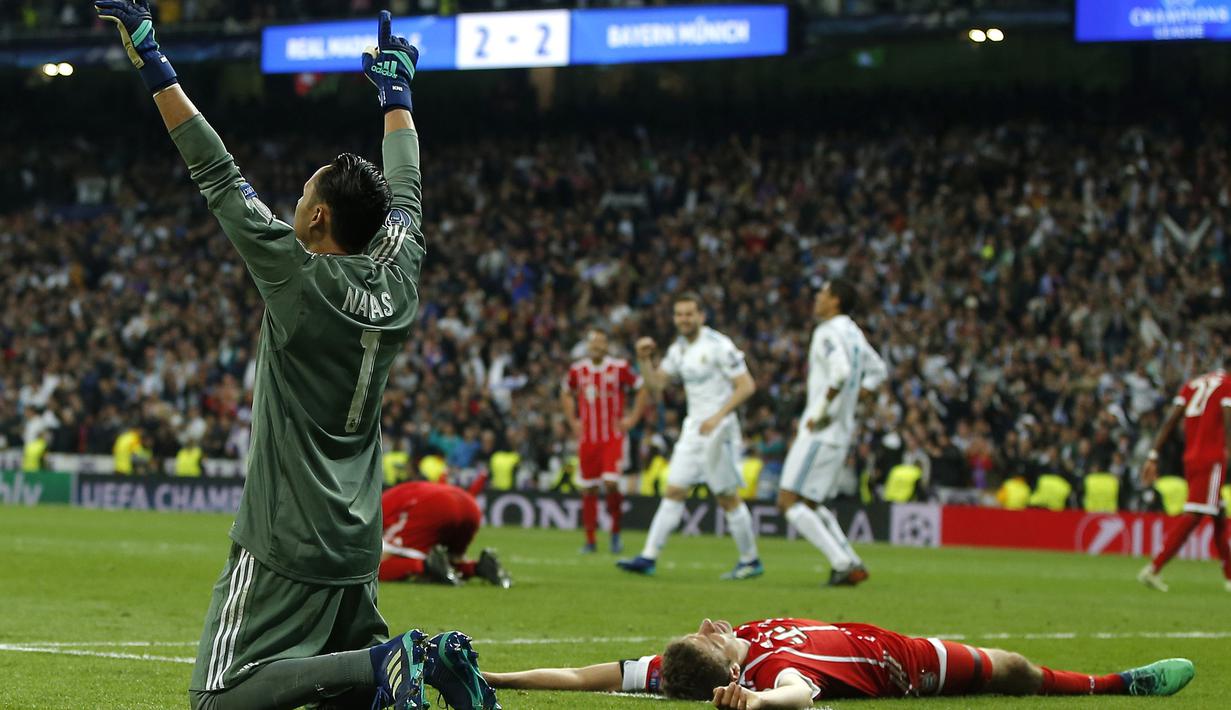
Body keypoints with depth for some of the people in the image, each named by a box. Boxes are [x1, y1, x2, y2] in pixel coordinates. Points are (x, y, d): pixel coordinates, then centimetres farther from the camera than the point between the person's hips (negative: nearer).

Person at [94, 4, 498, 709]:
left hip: (285, 549, -8)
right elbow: (404, 193, 20)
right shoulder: (398, 281, 2)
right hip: (358, 546, 8)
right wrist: (396, 90, 34)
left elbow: (219, 175, -13)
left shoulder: (299, 278, -15)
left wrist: (153, 61, -8)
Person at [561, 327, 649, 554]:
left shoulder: (619, 368, -5)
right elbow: (566, 394, 23)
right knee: (588, 490, 5)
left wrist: (632, 418, -2)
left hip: (613, 437, -3)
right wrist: (572, 421, 13)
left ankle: (615, 533, 1)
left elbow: (643, 389, 3)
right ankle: (590, 540, 15)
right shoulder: (577, 370, 5)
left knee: (611, 483, -17)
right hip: (587, 438, 3)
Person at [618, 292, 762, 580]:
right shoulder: (678, 349, 11)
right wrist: (644, 360, -4)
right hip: (693, 429, 7)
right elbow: (656, 384, 14)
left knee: (727, 497, -1)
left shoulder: (719, 346, -13)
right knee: (674, 491, 1)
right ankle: (649, 557, -1)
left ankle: (751, 561, 11)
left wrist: (718, 416, -22)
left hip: (718, 430, -7)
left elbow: (746, 386, -15)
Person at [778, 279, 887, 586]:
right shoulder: (853, 333, 14)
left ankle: (843, 563, -13)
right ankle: (850, 563, 10)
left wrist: (821, 410, -23)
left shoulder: (828, 333, -14)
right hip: (841, 434, 9)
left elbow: (841, 371, -31)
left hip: (820, 433, -9)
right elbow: (877, 371, 26)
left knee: (790, 501, -8)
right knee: (811, 504, 19)